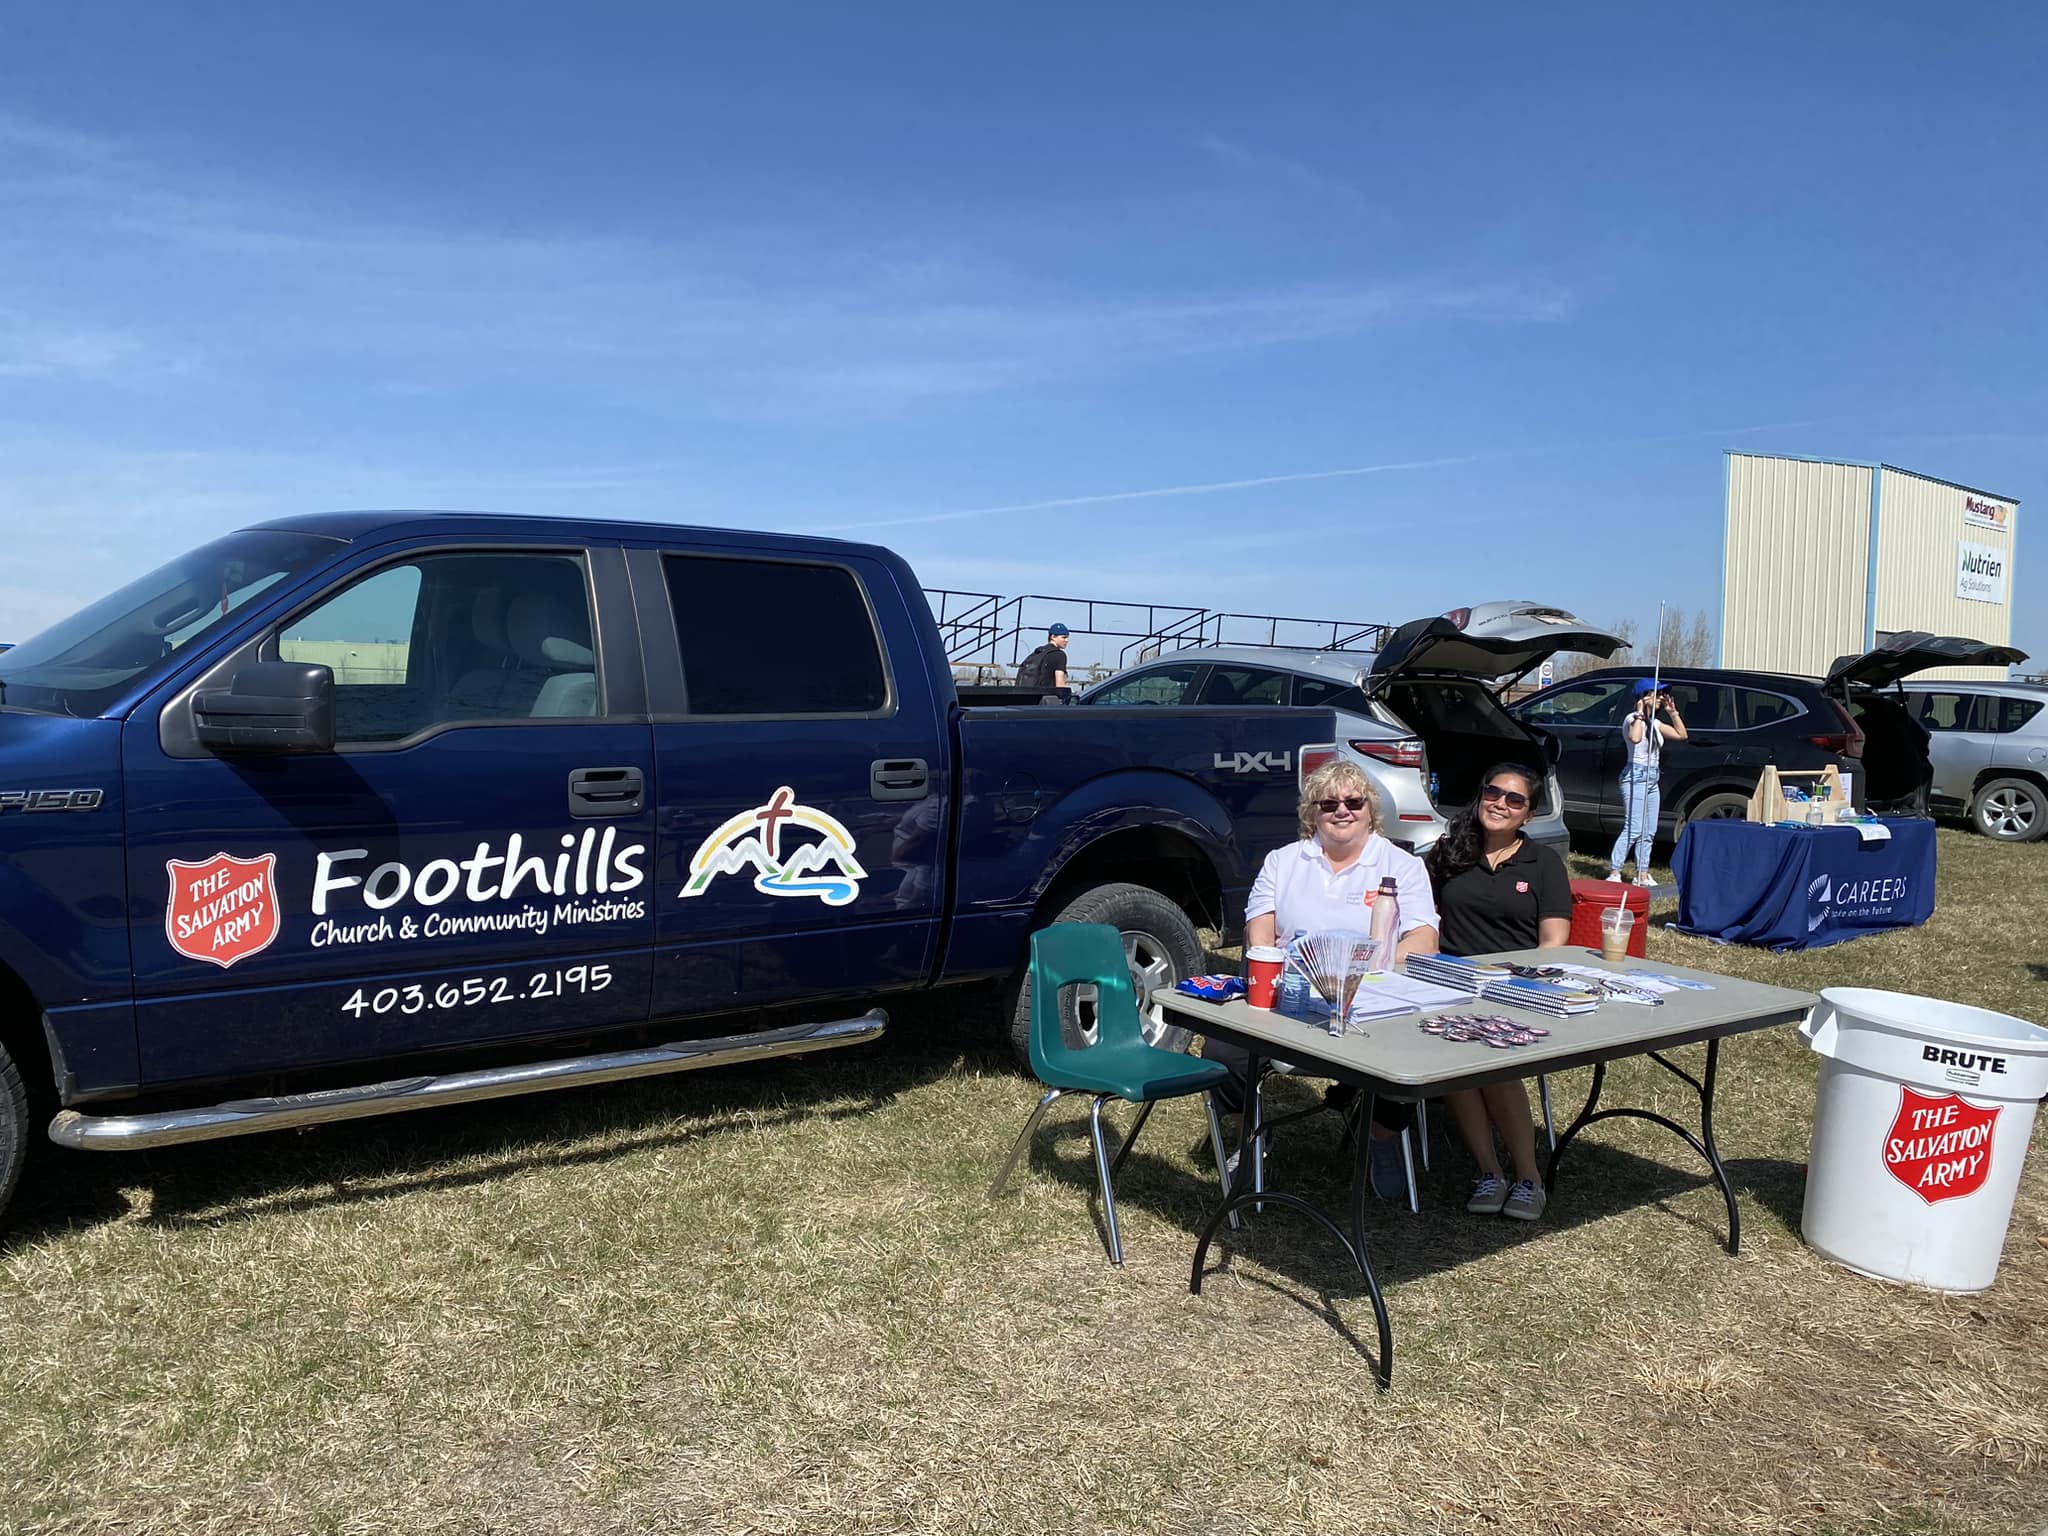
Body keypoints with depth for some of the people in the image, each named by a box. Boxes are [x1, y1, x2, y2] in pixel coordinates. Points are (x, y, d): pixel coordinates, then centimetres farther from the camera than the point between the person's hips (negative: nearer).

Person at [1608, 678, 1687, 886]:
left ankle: (1642, 874, 13)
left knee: (1649, 831, 8)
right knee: (1633, 829, -15)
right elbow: (1635, 738, -31)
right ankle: (1614, 873, -13)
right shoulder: (1633, 719, -9)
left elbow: (1681, 735, 18)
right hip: (1636, 777, -9)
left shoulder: (1654, 723, 17)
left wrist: (1673, 712, 11)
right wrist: (1640, 713, -22)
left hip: (1652, 778, 9)